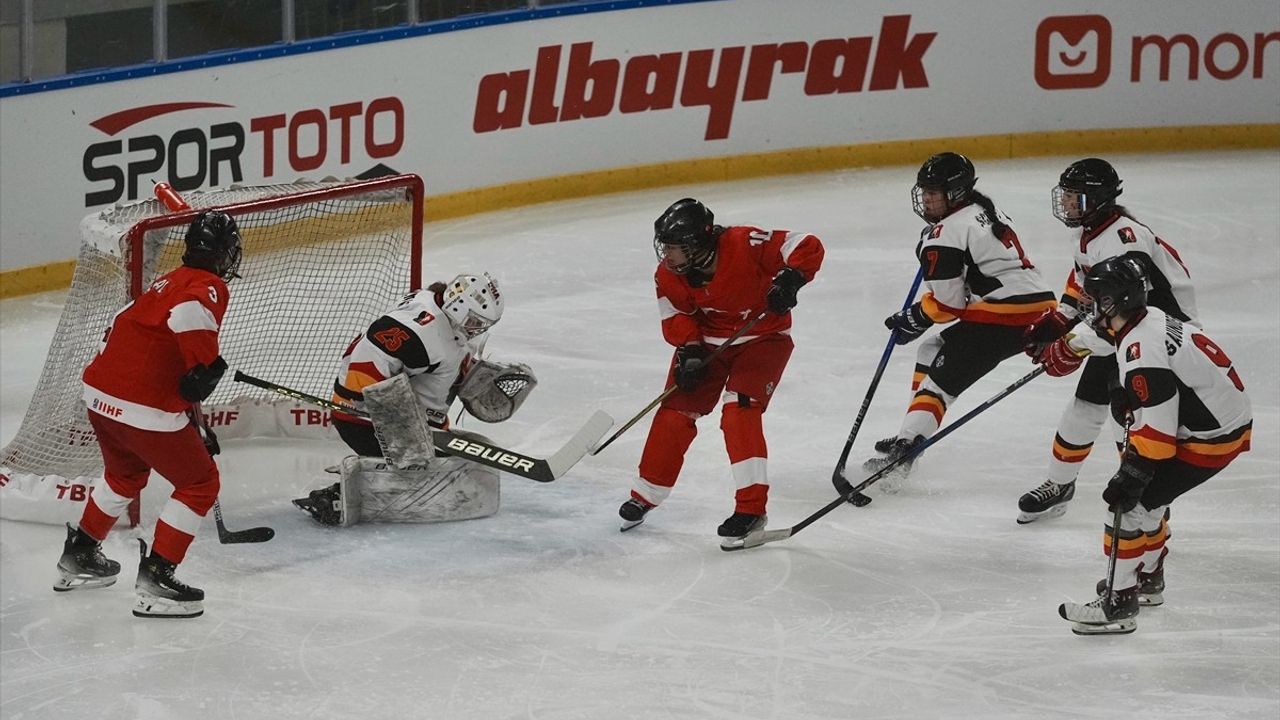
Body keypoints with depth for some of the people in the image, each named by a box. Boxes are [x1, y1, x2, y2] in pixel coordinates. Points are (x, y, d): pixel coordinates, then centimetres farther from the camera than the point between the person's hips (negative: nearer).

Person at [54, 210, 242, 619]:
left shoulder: (168, 282, 21)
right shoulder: (209, 287, -6)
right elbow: (190, 315, -31)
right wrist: (206, 365, -22)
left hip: (98, 393, 9)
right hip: (146, 407, -9)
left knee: (126, 473, 33)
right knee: (200, 484, 6)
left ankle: (78, 556, 44)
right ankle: (155, 580, 3)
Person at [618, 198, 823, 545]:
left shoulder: (747, 244, -29)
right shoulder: (669, 275, -13)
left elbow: (808, 247, -25)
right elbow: (675, 317, -2)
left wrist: (789, 280, -39)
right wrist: (689, 349, -19)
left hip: (762, 337, -5)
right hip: (707, 342, 5)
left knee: (740, 410, -22)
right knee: (676, 411, 0)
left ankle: (752, 507, -19)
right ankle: (645, 495, 19)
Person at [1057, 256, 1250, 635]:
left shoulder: (1142, 351, -25)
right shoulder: (1152, 320, 5)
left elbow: (1156, 428, -27)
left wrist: (1131, 476, -22)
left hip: (1209, 439, -10)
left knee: (1129, 502, -11)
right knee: (1145, 493, 23)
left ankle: (1118, 605, -10)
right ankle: (1147, 580, 37)